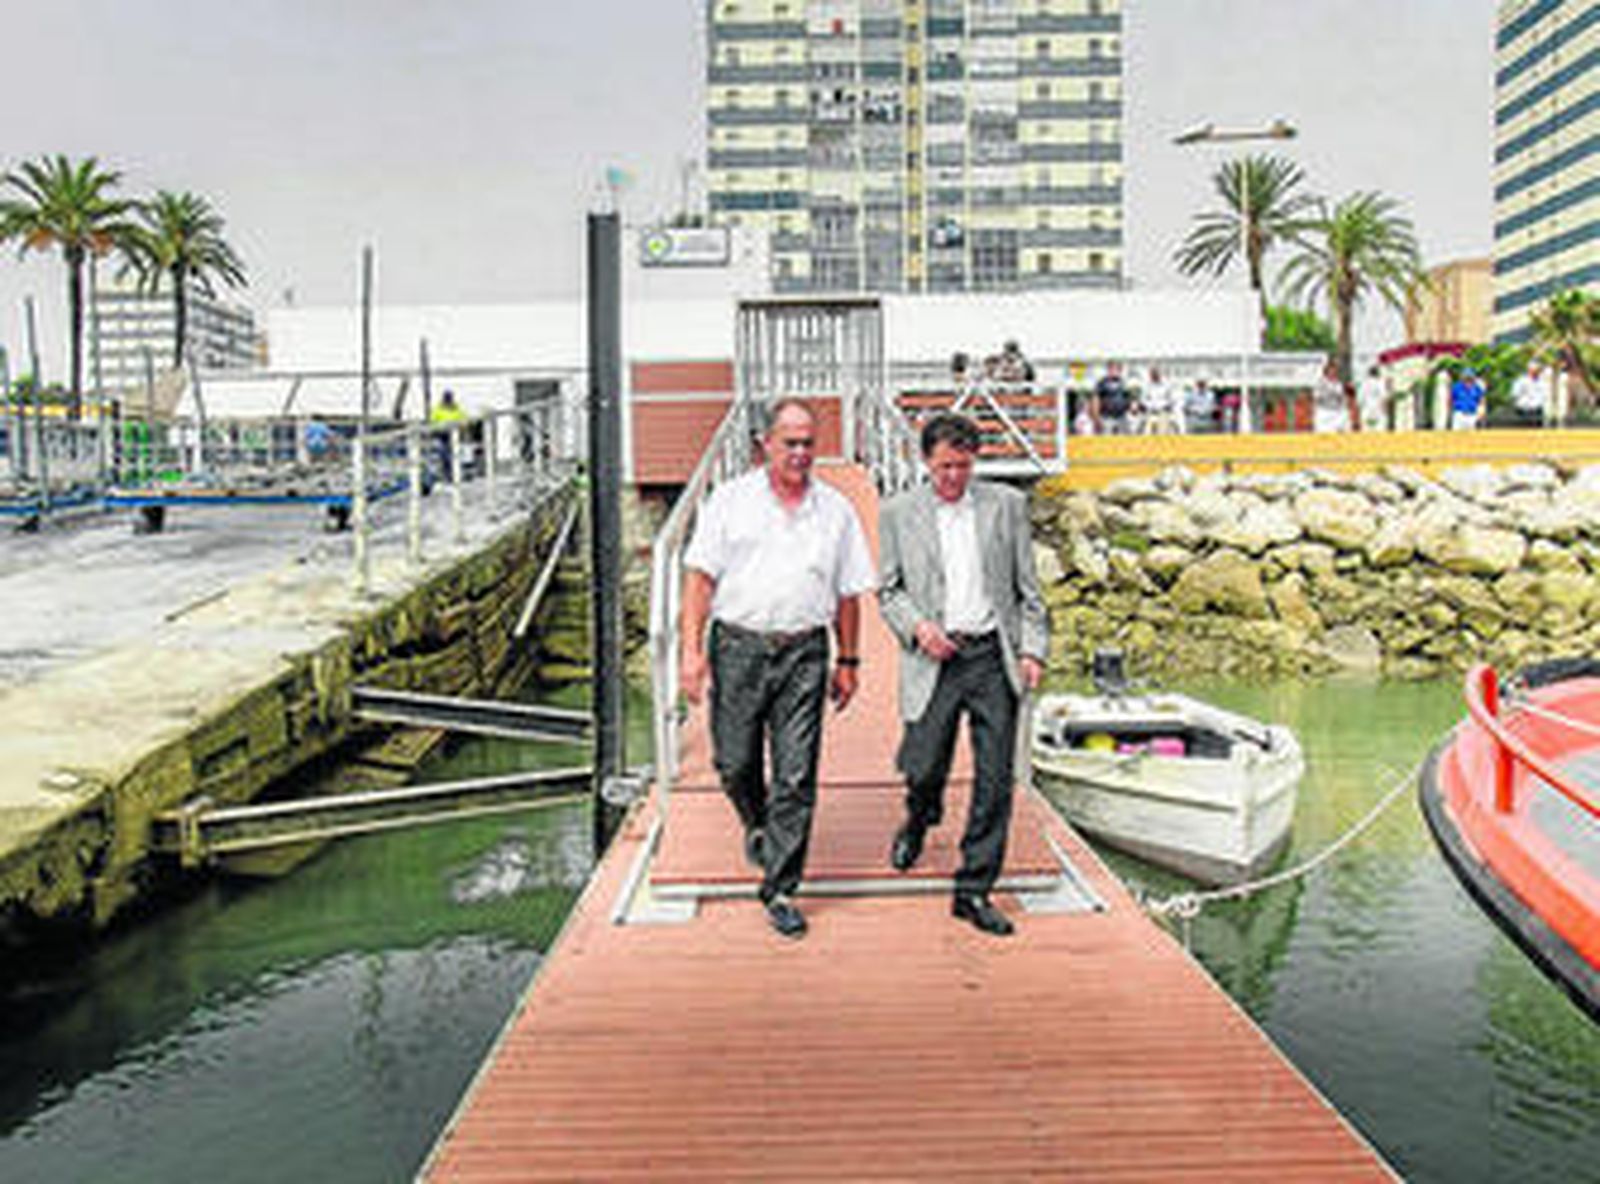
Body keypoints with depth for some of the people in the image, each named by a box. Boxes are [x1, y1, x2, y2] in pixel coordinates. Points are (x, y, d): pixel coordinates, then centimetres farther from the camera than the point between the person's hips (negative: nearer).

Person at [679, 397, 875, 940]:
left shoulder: (836, 509, 9)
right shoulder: (730, 500, 4)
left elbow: (848, 593, 13)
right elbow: (700, 577, 0)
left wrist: (848, 661, 12)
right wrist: (692, 649, -8)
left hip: (804, 654, 1)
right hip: (738, 646, 0)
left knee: (796, 777, -2)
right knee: (735, 763, 9)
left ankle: (780, 890, 9)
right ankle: (758, 825, 43)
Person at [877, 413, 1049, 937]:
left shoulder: (1006, 504, 7)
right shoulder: (899, 512, 5)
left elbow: (1027, 585, 8)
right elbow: (888, 589, 8)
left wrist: (1033, 649, 0)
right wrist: (917, 626, -10)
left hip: (994, 657, 1)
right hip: (935, 660, -1)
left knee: (995, 780, 0)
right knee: (923, 768, 2)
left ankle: (974, 891, 12)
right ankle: (919, 819, 40)